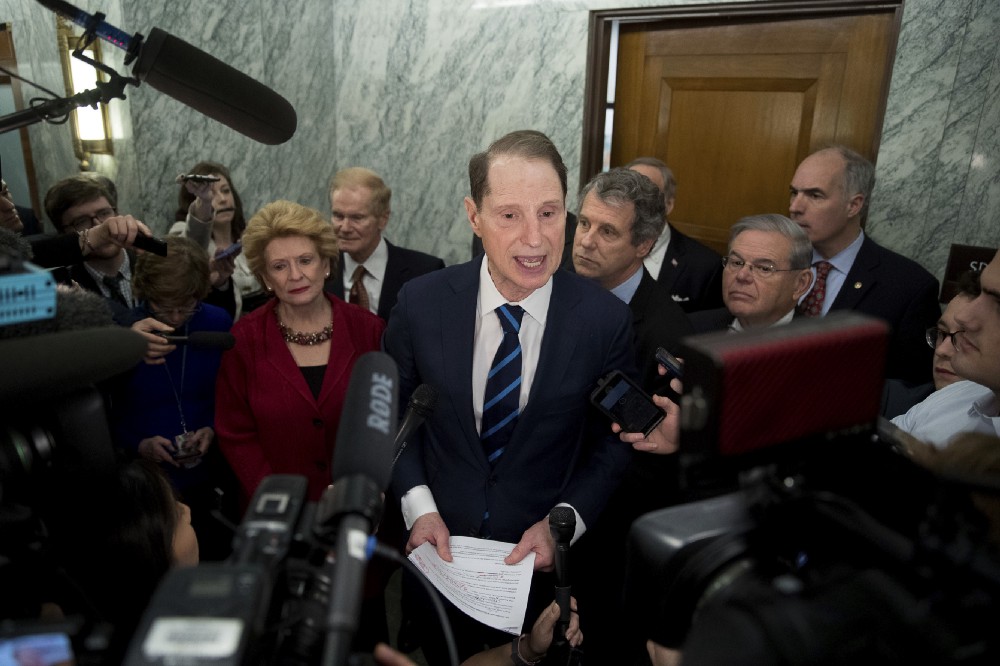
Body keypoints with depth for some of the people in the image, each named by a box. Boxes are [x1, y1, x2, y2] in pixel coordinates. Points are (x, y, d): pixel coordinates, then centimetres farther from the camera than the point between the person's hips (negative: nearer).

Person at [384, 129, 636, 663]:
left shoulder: (607, 319, -17)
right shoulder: (421, 302, -15)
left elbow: (616, 440, -5)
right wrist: (418, 507, -12)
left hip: (541, 556, -1)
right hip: (439, 544, 1)